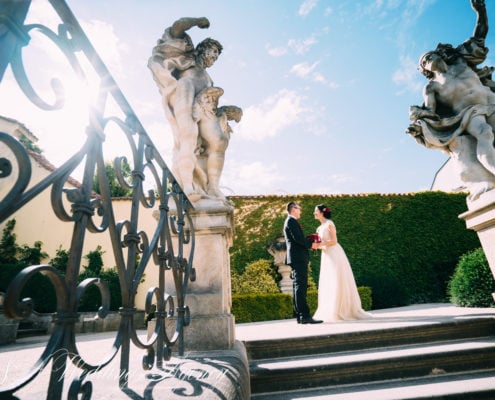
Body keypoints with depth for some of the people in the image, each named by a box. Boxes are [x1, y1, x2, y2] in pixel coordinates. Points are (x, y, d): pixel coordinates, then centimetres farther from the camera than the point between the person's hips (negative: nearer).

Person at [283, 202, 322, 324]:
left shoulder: (290, 222, 24)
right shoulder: (291, 221, -8)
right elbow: (298, 238, -18)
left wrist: (308, 242, 10)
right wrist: (310, 244, -7)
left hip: (296, 259, 10)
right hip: (298, 258, -10)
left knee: (298, 287, 9)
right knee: (300, 286, -12)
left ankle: (300, 316, 12)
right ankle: (304, 316, -12)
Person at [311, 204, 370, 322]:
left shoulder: (329, 224, -8)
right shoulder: (320, 227, 15)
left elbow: (334, 241, -15)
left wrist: (319, 244, -17)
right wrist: (316, 245, -2)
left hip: (335, 256, -8)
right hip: (326, 256, 8)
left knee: (338, 283, -4)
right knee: (327, 285, 8)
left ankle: (344, 311, 6)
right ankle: (330, 312, 15)